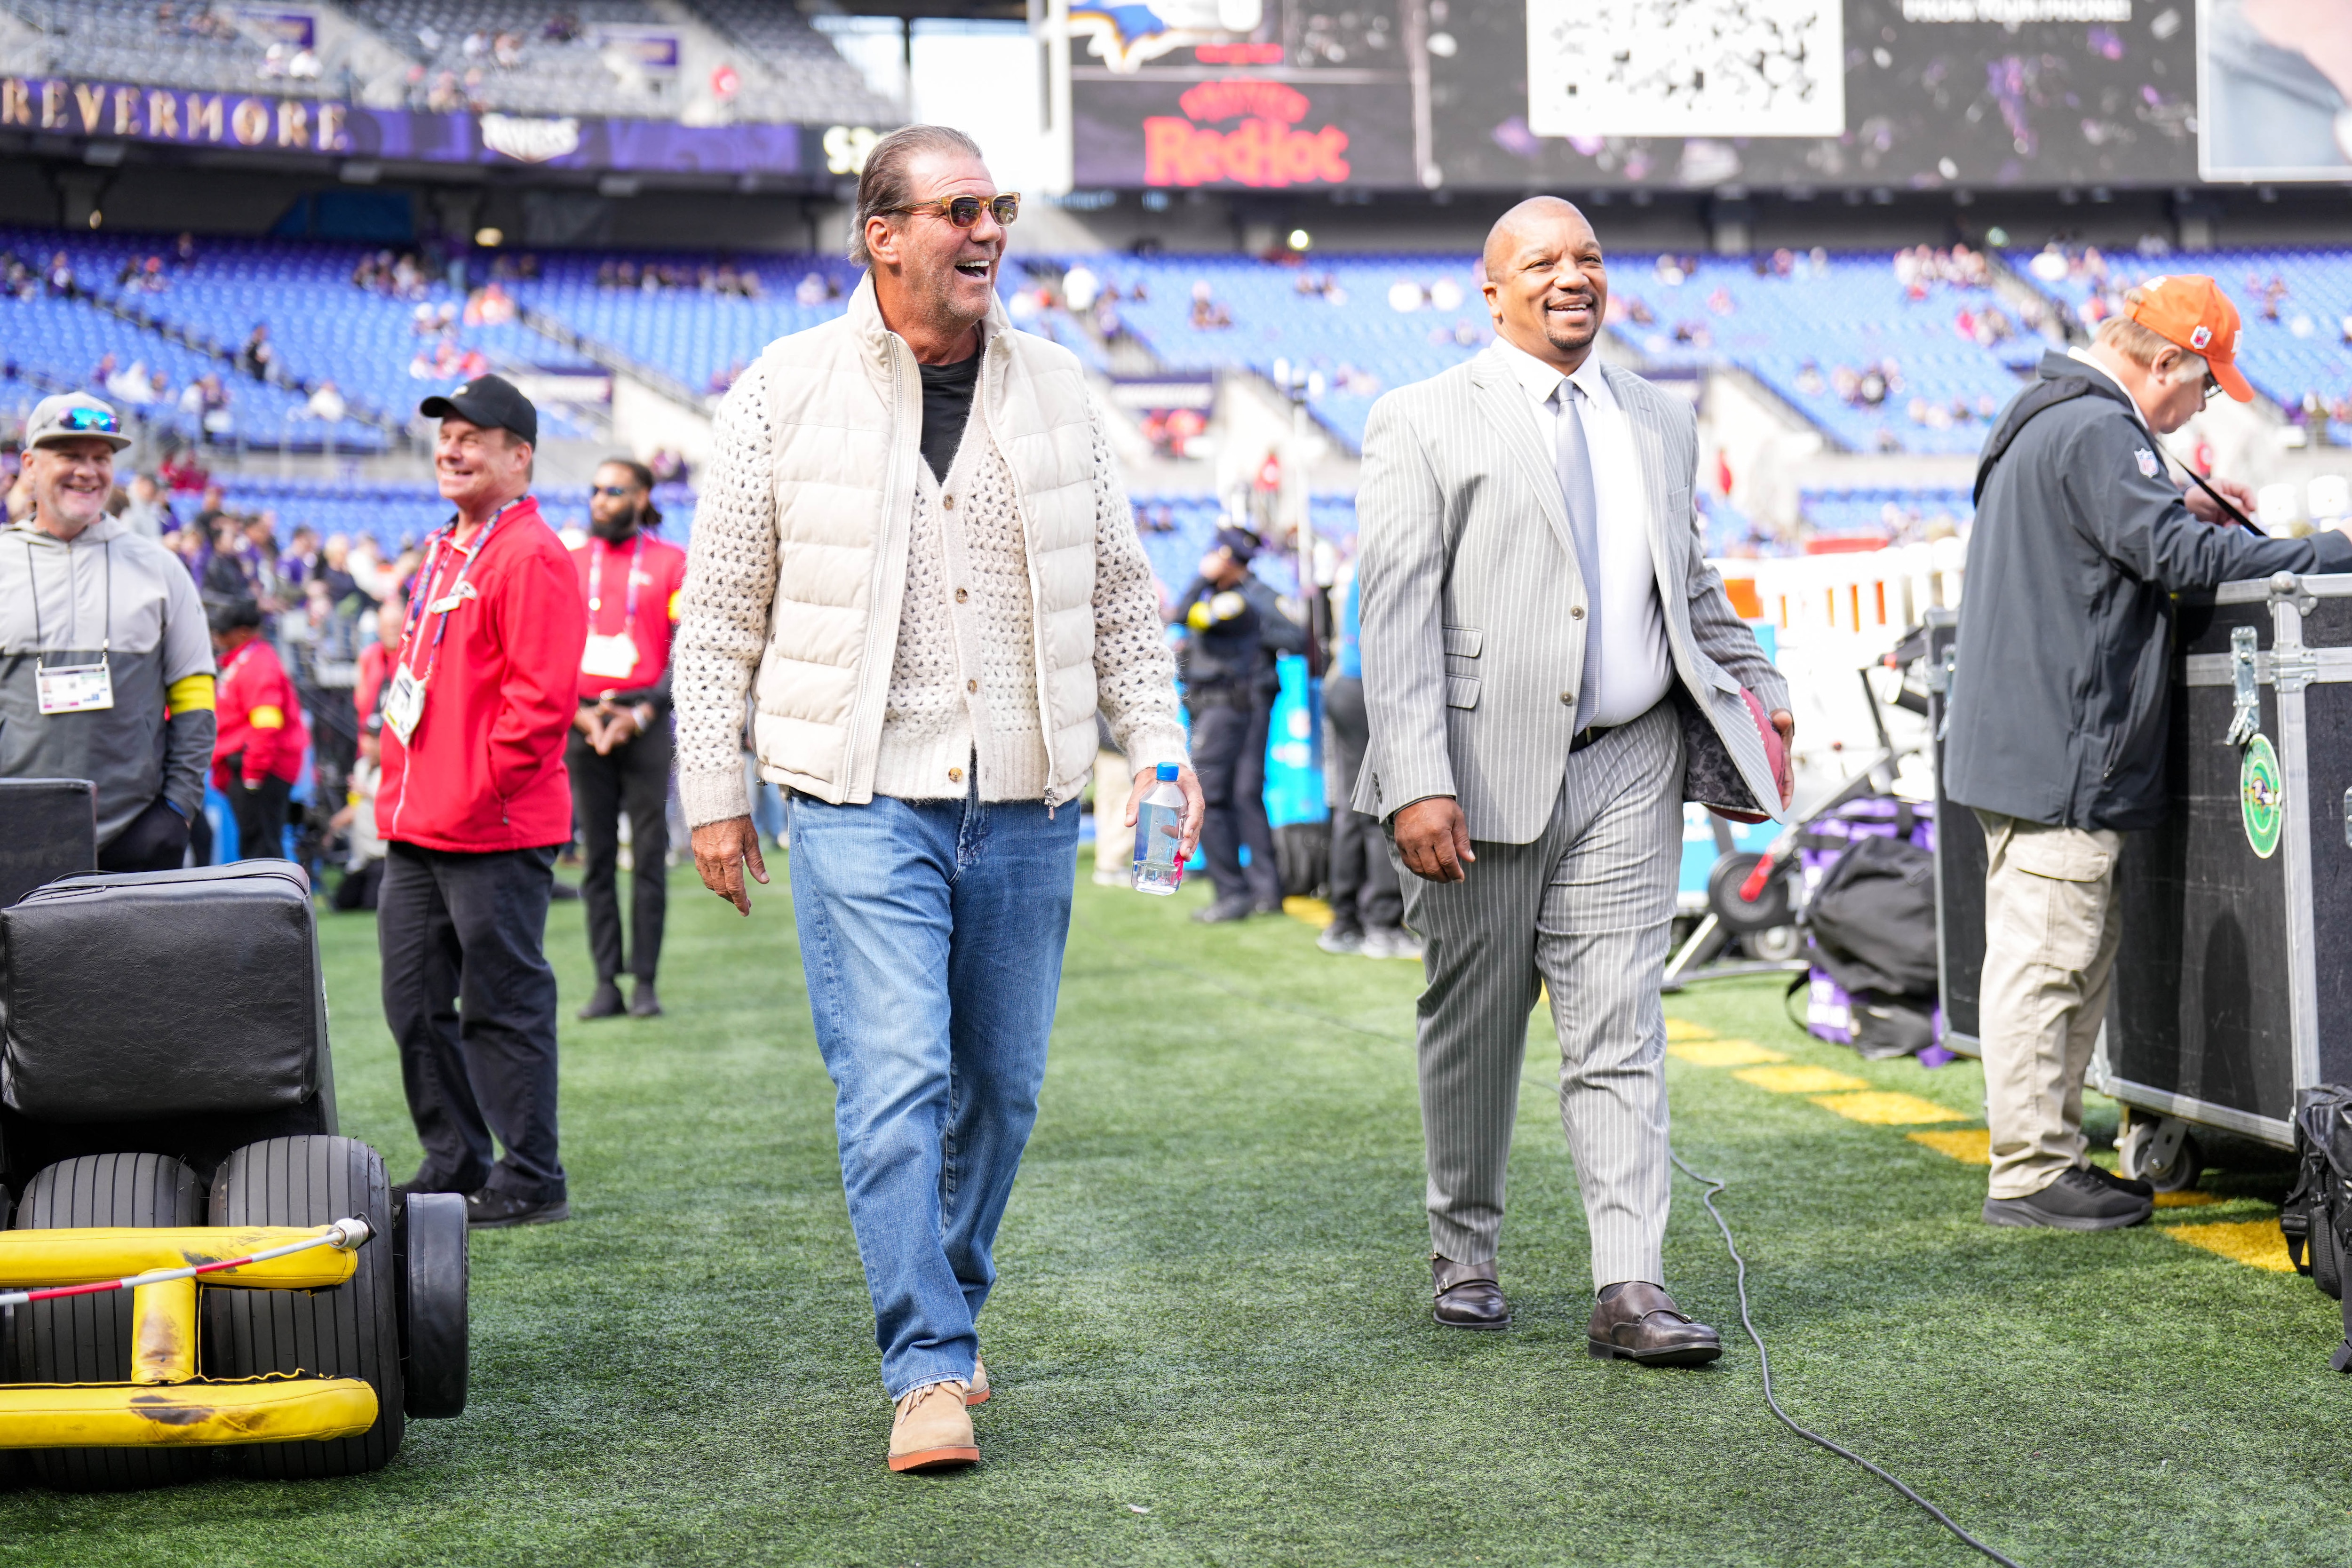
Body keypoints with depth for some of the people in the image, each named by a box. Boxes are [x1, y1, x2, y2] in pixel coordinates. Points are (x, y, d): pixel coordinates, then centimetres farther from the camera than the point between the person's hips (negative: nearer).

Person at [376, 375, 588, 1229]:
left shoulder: (532, 557, -11)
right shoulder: (443, 552, 18)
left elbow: (541, 695, -18)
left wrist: (481, 790, -18)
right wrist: (398, 786, 17)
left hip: (495, 834, -9)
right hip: (415, 829, 9)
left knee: (504, 1004, -3)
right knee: (415, 1003, 12)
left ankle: (532, 1182, 5)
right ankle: (453, 1165, 23)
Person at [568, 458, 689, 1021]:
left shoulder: (672, 563, 4)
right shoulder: (568, 565, 12)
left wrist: (641, 714, -10)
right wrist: (581, 715, -4)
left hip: (645, 717, -2)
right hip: (584, 721, 3)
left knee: (649, 852, -4)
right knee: (596, 857, 3)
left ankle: (646, 982, 1)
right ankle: (606, 983, 5)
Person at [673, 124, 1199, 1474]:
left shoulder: (1057, 393, 10)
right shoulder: (789, 391, 0)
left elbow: (1122, 598, 16)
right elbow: (722, 612, 4)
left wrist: (1160, 745, 7)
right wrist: (715, 791, 2)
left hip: (1027, 808, 4)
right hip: (864, 803, -3)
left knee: (1001, 1089, 10)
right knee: (896, 1086, -11)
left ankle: (946, 1313, 28)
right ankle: (931, 1370, -6)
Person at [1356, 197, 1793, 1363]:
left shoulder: (1662, 425, 16)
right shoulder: (1425, 423, 0)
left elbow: (1694, 588, 27)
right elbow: (1394, 613, -8)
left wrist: (1758, 690, 12)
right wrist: (1417, 783, -16)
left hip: (1627, 768, 3)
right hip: (1486, 770, -3)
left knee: (1620, 1027, -3)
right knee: (1474, 1029, 9)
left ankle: (1629, 1287, -4)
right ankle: (1464, 1255, 25)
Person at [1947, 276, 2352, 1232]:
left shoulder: (2047, 420, 18)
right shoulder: (2096, 432, -16)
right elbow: (2181, 558, -22)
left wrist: (2182, 517, 14)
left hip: (2030, 747, 11)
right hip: (2059, 750, -11)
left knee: (2085, 948, 16)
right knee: (2046, 956, -7)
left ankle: (2050, 1153, 21)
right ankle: (2029, 1174, -3)